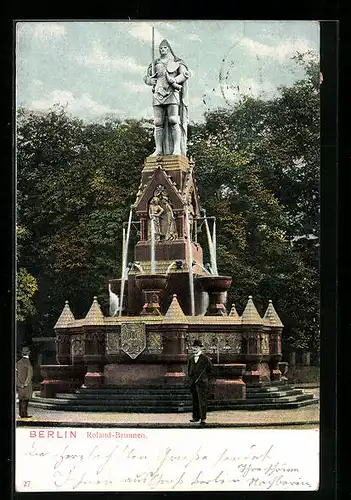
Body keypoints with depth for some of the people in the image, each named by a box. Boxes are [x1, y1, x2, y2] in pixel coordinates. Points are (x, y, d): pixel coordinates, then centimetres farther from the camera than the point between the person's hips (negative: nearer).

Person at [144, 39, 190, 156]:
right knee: (158, 123, -4)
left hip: (172, 93, -3)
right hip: (158, 94, 4)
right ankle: (158, 149, -5)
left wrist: (174, 80, -13)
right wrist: (156, 81, 0)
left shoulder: (177, 62, 13)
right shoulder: (155, 63, 22)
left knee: (173, 120, -15)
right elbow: (147, 78, 19)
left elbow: (185, 74, 0)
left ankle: (177, 148, -18)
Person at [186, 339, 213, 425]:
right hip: (192, 382, 5)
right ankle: (196, 417, 15)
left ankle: (203, 419, -9)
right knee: (195, 401, 9)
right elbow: (188, 369, 25)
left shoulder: (205, 359, -4)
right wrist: (189, 378, 15)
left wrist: (205, 378, 2)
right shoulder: (191, 358, 12)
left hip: (201, 383, -5)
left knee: (202, 401, -8)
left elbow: (210, 370, 4)